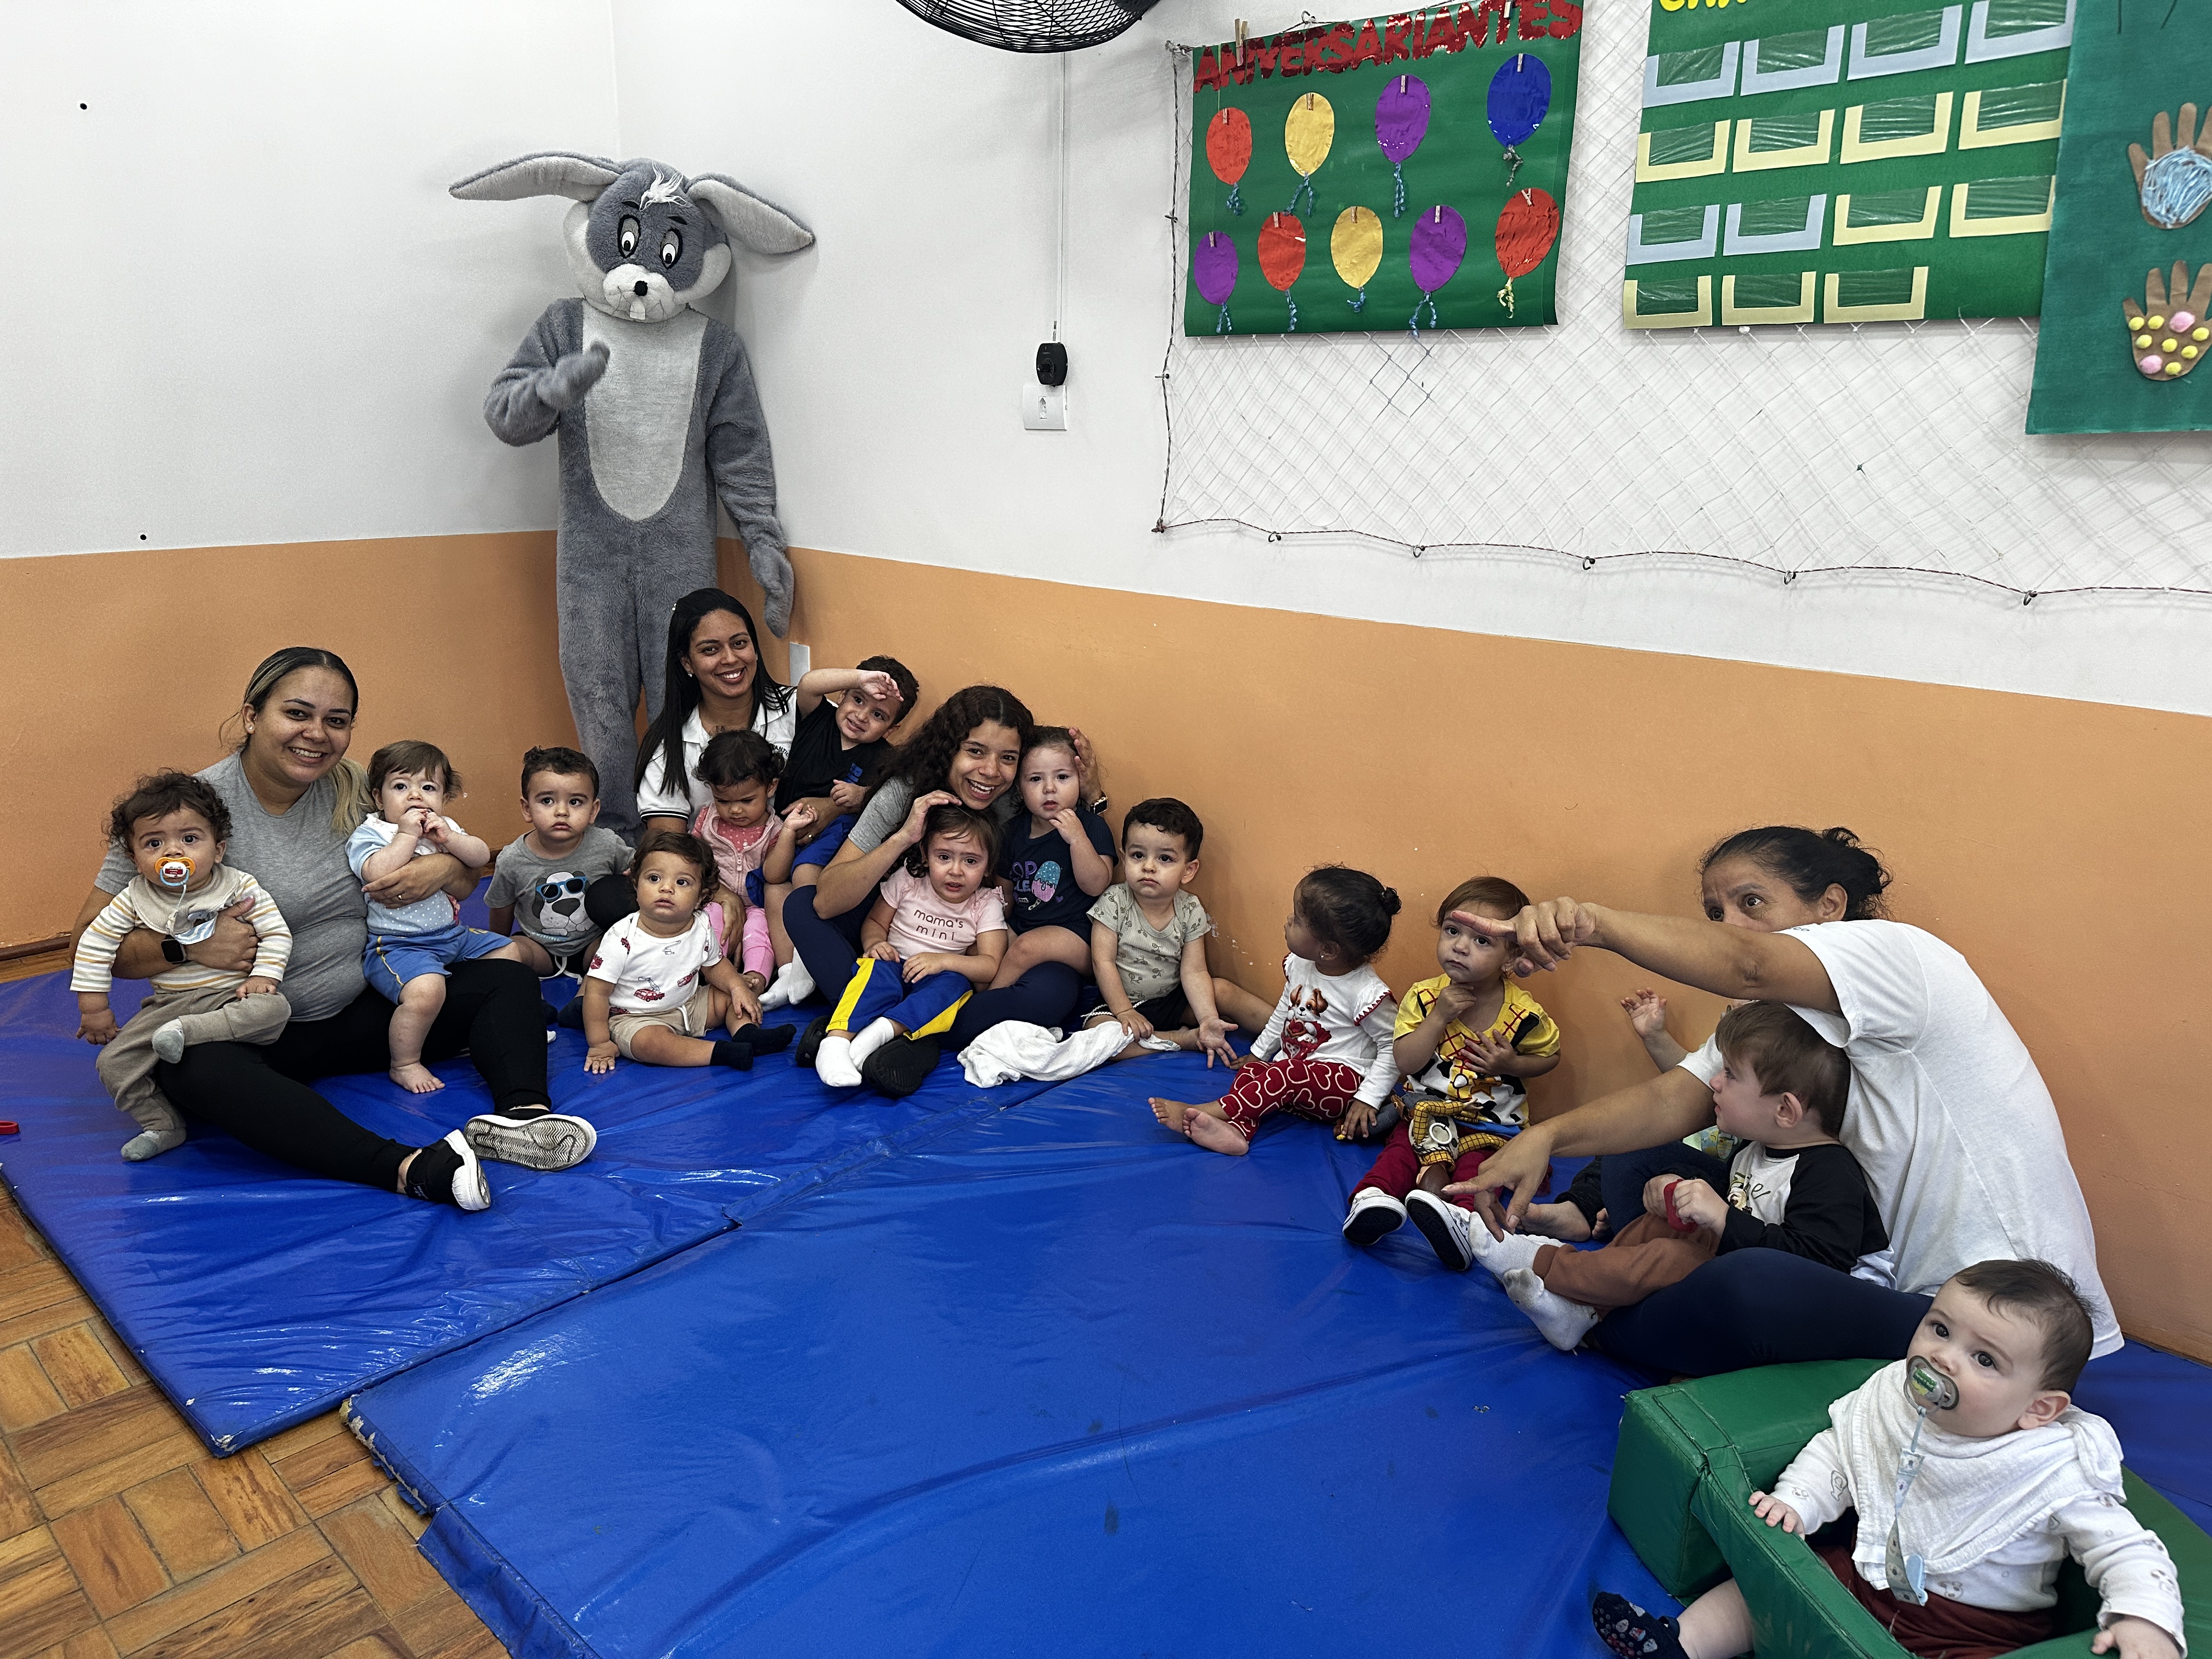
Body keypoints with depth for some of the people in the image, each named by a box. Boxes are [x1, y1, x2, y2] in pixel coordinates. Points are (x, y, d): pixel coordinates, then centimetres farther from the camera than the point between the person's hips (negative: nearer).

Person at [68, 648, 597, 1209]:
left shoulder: (359, 791, 1)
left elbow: (468, 877, 11)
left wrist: (445, 868, -12)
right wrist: (188, 948, -27)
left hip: (361, 1012, 5)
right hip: (247, 1032, -4)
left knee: (508, 980, -9)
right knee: (198, 1072, -38)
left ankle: (521, 1113, -36)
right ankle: (409, 1168, -52)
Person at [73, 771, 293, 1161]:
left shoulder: (240, 888, -7)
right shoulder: (136, 899, -2)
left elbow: (276, 933, -4)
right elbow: (94, 942, 4)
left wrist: (263, 976, -18)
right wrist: (93, 1006, 3)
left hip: (233, 995, -3)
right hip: (169, 1004, 3)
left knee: (275, 1008, -34)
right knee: (114, 1062, -11)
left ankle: (188, 1031, -32)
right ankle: (164, 1126, 2)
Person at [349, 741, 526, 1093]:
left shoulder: (446, 828, 12)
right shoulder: (369, 834, -7)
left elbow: (482, 857, 1)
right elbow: (379, 875, -26)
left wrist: (448, 838, -14)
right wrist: (407, 835, -21)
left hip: (453, 934, 8)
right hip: (398, 943, -8)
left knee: (509, 952, 12)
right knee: (426, 989, -33)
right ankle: (404, 1065, -12)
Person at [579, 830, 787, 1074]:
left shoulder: (702, 928, -10)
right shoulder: (622, 938, -24)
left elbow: (714, 964, 11)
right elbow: (597, 991, -18)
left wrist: (738, 987, -7)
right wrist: (600, 1043, -17)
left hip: (688, 1004, 6)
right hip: (635, 1018, -6)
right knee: (648, 1041, -35)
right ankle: (722, 1052, -36)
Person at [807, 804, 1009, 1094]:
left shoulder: (987, 905, -4)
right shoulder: (907, 880, -1)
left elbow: (991, 966, -11)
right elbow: (875, 922, 9)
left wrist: (942, 960, -26)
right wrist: (875, 943, -15)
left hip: (939, 979, 0)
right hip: (896, 965, 0)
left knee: (951, 985, -34)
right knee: (879, 971, -34)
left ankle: (882, 1031, -50)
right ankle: (836, 1040, -53)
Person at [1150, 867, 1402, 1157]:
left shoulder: (1368, 993, -21)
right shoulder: (1298, 965, 2)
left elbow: (1394, 1049, -15)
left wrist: (1367, 1099, -19)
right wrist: (1259, 1052, 24)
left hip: (1344, 1081, -8)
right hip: (1293, 1064, 8)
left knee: (1289, 1073, -32)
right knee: (1249, 1072, -15)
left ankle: (1212, 1110, -33)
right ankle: (1235, 1129, -42)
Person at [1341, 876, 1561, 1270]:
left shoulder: (1524, 1012, -10)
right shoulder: (1424, 997, -7)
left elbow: (1549, 1055, 7)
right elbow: (1405, 1062, -11)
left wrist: (1512, 1064, -13)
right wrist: (1439, 1017, -22)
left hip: (1491, 1119, -3)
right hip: (1427, 1108, 3)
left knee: (1478, 1164, -28)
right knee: (1401, 1151, -21)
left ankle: (1460, 1216, -50)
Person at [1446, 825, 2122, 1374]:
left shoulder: (1894, 952, -15)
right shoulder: (1773, 1017, 10)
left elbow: (1749, 964, -37)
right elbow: (1678, 1098, -6)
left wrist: (1595, 922, -53)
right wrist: (1546, 1138, -23)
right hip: (1894, 1279, 8)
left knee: (1749, 1285, -29)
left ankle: (1592, 1319, -3)